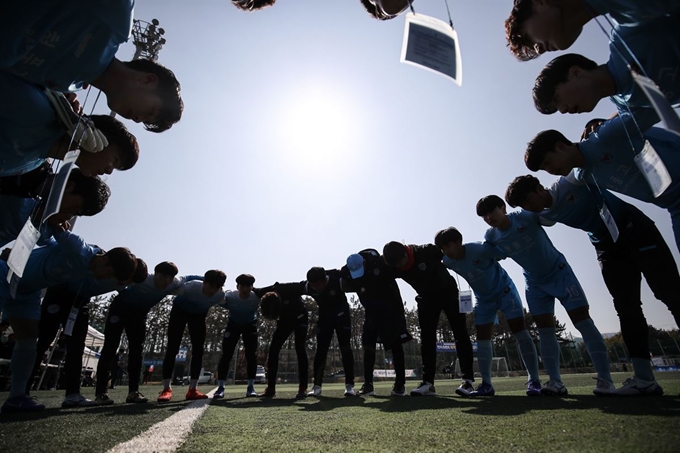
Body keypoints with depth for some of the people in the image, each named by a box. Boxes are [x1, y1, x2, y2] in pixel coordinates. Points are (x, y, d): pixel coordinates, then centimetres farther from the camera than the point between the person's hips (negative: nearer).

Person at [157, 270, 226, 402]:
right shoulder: (191, 287, -40)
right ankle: (166, 389, -9)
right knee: (172, 348, -12)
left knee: (198, 350, -6)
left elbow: (223, 304, -4)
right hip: (180, 310, -3)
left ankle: (192, 389, -1)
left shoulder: (220, 295, -28)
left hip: (199, 314, 3)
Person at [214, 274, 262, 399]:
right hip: (233, 324, 0)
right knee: (226, 355, -8)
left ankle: (251, 386, 3)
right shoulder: (229, 296, -31)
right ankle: (220, 387, 1)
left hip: (250, 324, 0)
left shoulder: (257, 297, -31)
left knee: (251, 355, -7)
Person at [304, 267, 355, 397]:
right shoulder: (308, 287, -23)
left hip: (341, 314, -2)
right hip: (325, 316, 3)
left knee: (345, 348, -7)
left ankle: (349, 384, -1)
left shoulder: (338, 281, -33)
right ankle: (317, 385, 6)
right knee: (321, 350, -1)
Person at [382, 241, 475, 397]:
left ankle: (468, 380, -4)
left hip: (448, 292, -3)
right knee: (427, 338, -3)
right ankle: (428, 382, -2)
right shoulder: (395, 269, -17)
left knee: (460, 334, -6)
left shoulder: (427, 251, -30)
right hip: (426, 298, 4)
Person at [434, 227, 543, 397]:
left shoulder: (481, 249, -31)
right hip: (483, 299, 5)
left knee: (520, 331, -11)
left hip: (504, 291, -4)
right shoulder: (448, 262, -16)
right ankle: (486, 384, 3)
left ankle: (534, 380, -4)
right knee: (482, 338, -1)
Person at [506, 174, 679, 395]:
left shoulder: (570, 181, -21)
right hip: (608, 246, 5)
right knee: (626, 307, -2)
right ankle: (644, 377, -2)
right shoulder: (545, 217, -3)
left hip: (636, 229, -5)